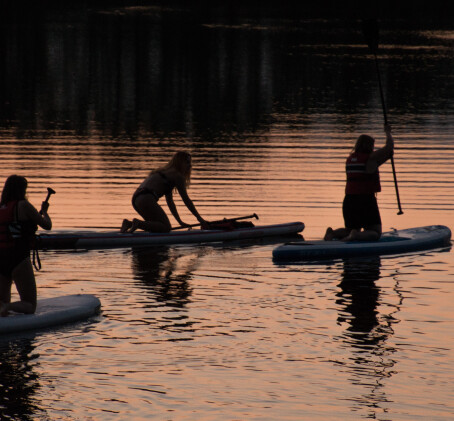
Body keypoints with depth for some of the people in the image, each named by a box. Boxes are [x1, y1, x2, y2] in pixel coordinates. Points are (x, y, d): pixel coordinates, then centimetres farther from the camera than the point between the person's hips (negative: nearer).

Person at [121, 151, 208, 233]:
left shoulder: (167, 172, 30)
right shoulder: (177, 176, 2)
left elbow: (170, 202, 33)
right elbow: (186, 200, 3)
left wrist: (180, 222, 32)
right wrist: (199, 218, 10)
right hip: (147, 199, -9)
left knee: (157, 225, 20)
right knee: (166, 228, -8)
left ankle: (129, 223, 5)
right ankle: (138, 223, -21)